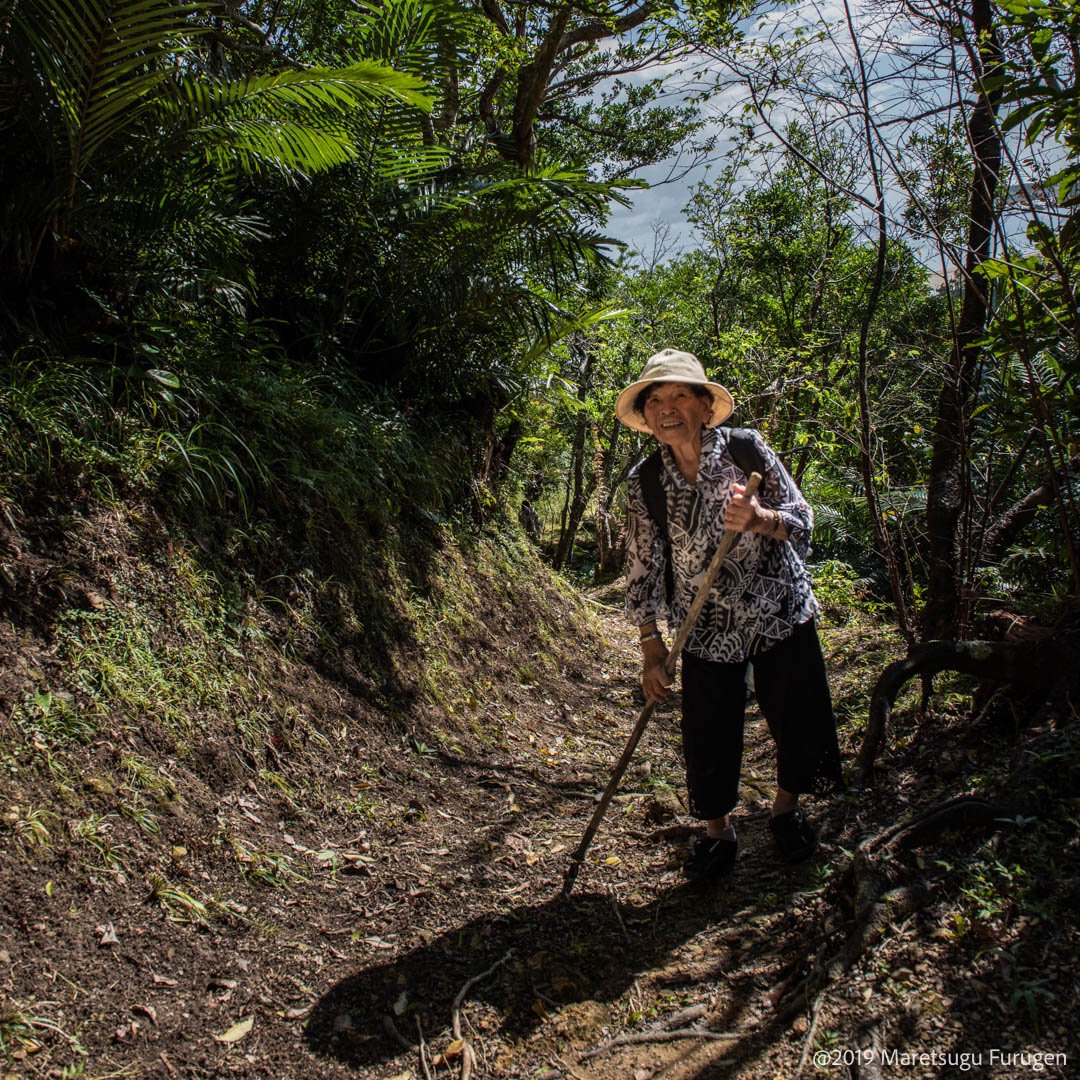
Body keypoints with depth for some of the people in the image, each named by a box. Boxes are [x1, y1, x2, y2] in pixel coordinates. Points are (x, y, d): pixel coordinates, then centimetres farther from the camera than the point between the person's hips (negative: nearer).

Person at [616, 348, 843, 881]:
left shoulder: (747, 448, -9)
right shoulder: (644, 483, -6)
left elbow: (802, 520, -7)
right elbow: (642, 569, -1)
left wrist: (758, 520, -29)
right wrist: (651, 646, -4)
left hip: (781, 613, 0)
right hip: (707, 630, 0)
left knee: (798, 721, 8)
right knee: (707, 735, 3)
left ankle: (787, 809, 38)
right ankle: (717, 831, 30)